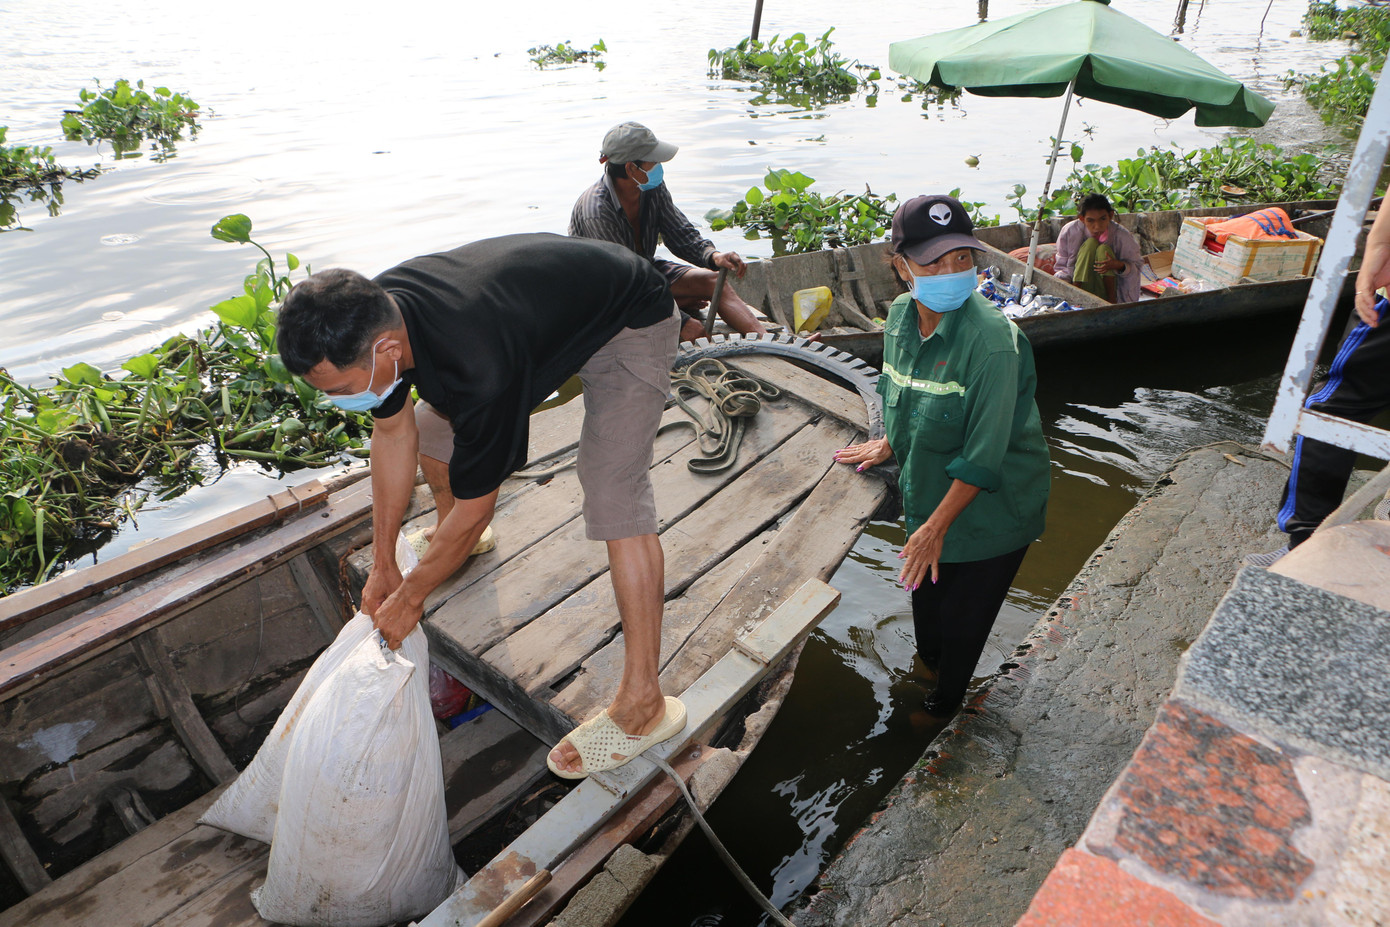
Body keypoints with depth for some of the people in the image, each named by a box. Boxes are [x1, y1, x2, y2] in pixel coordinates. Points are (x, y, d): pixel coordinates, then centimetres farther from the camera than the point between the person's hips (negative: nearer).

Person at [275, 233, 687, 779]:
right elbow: (394, 432, -2)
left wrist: (410, 597, -9)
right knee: (431, 428, 9)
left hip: (629, 323, -8)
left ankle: (642, 703, -14)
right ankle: (452, 536, 41)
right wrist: (383, 564, 6)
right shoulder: (370, 315, -18)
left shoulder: (479, 373, -42)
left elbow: (473, 513, -26)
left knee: (614, 498, -21)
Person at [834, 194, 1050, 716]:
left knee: (963, 619, 12)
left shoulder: (993, 341, -32)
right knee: (925, 599, 25)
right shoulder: (901, 315, -9)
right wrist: (890, 444, 19)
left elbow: (984, 455, -27)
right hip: (928, 495, 6)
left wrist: (936, 525, -21)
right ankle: (927, 667, 57)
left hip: (990, 510, -6)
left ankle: (944, 704, 42)